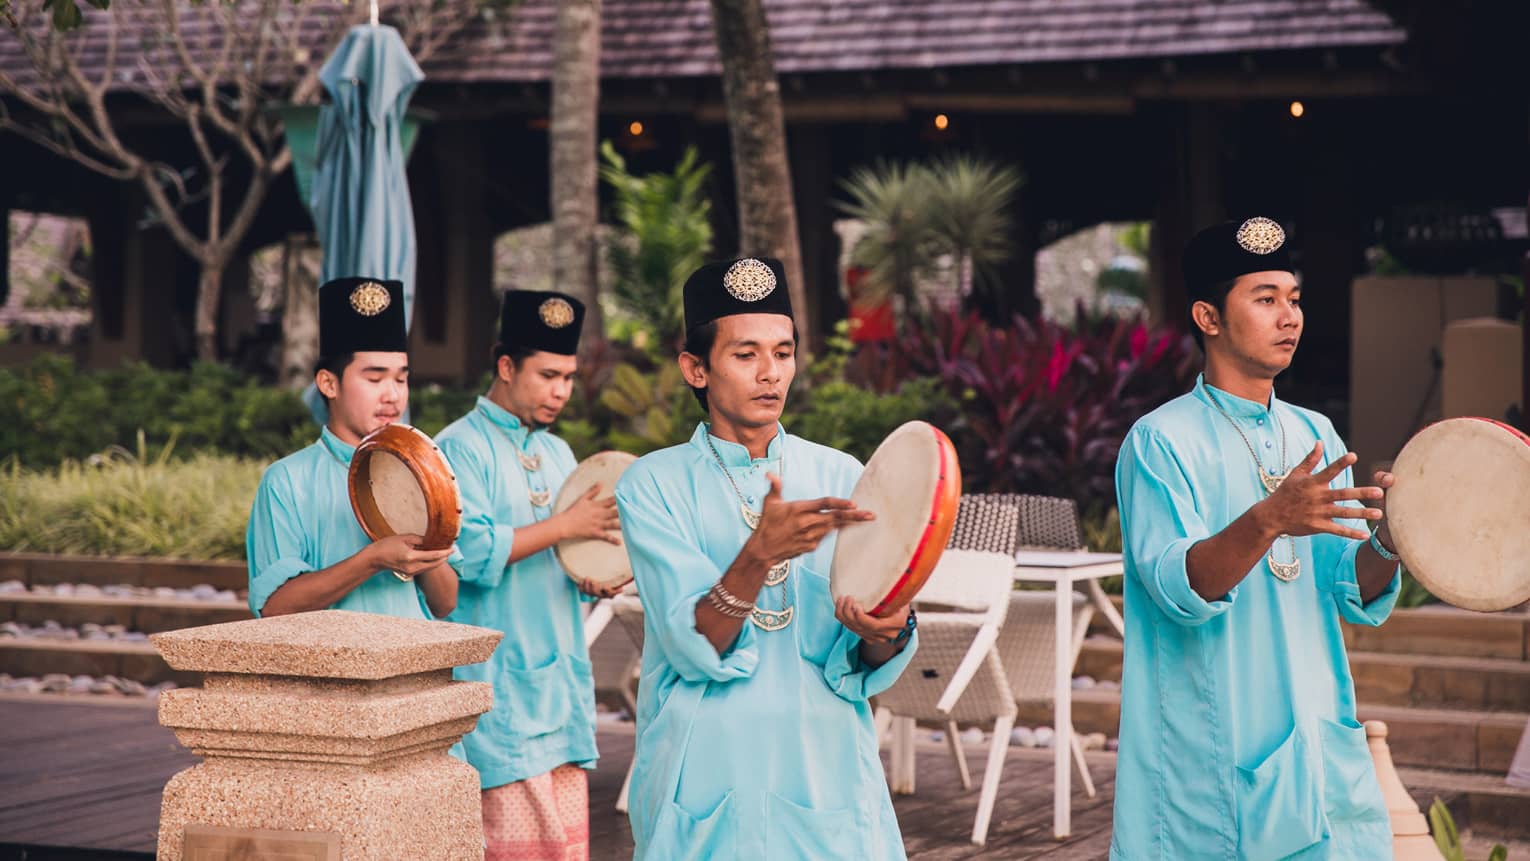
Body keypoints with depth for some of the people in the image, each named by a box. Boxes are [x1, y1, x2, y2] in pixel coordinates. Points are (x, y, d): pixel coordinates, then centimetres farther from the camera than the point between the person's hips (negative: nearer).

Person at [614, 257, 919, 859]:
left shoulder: (840, 477, 3)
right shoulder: (653, 485, -4)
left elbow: (864, 668, -1)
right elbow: (694, 649, -16)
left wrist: (885, 634, -23)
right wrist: (760, 553, -32)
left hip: (827, 769, 2)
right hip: (705, 781, -2)